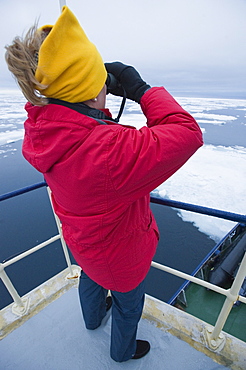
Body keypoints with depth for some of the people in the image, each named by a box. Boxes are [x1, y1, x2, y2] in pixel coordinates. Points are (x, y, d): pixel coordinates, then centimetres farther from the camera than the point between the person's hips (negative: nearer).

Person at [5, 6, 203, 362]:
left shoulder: (42, 131, -18)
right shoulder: (110, 150, -44)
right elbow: (187, 133, -37)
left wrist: (95, 106, -10)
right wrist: (141, 90, -28)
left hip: (83, 238, 7)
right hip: (120, 251, -6)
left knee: (91, 277, 38)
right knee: (128, 303, 27)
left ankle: (92, 318, 72)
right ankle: (123, 351, 60)